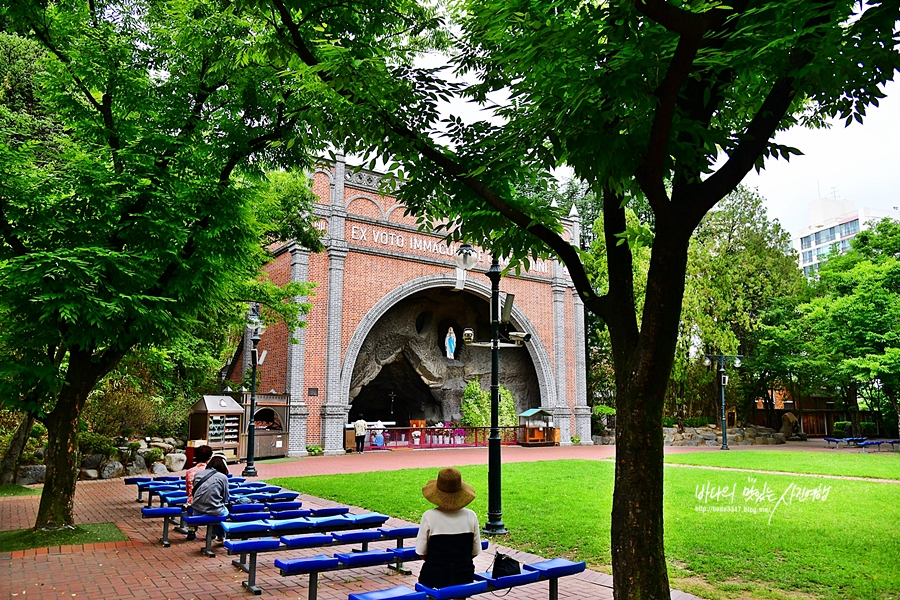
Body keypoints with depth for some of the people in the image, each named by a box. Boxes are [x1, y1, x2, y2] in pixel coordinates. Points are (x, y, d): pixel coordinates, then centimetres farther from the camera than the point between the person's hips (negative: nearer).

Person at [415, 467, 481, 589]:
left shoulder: (429, 516, -13)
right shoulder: (470, 516, -6)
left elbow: (421, 553, -5)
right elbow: (475, 551, 3)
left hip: (434, 579, -3)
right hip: (464, 578, 3)